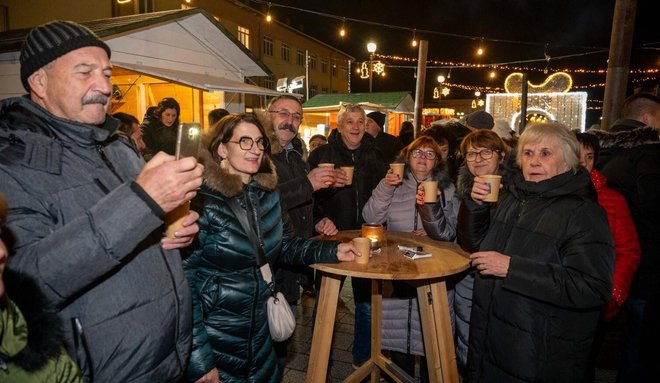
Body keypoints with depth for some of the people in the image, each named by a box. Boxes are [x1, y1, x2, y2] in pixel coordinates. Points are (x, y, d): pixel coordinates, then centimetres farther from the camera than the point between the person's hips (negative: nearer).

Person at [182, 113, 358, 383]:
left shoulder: (267, 194, 0)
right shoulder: (202, 200, -20)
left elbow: (284, 244, 9)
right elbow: (183, 282, -19)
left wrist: (332, 250, -4)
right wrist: (199, 360, -18)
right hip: (212, 338, -6)